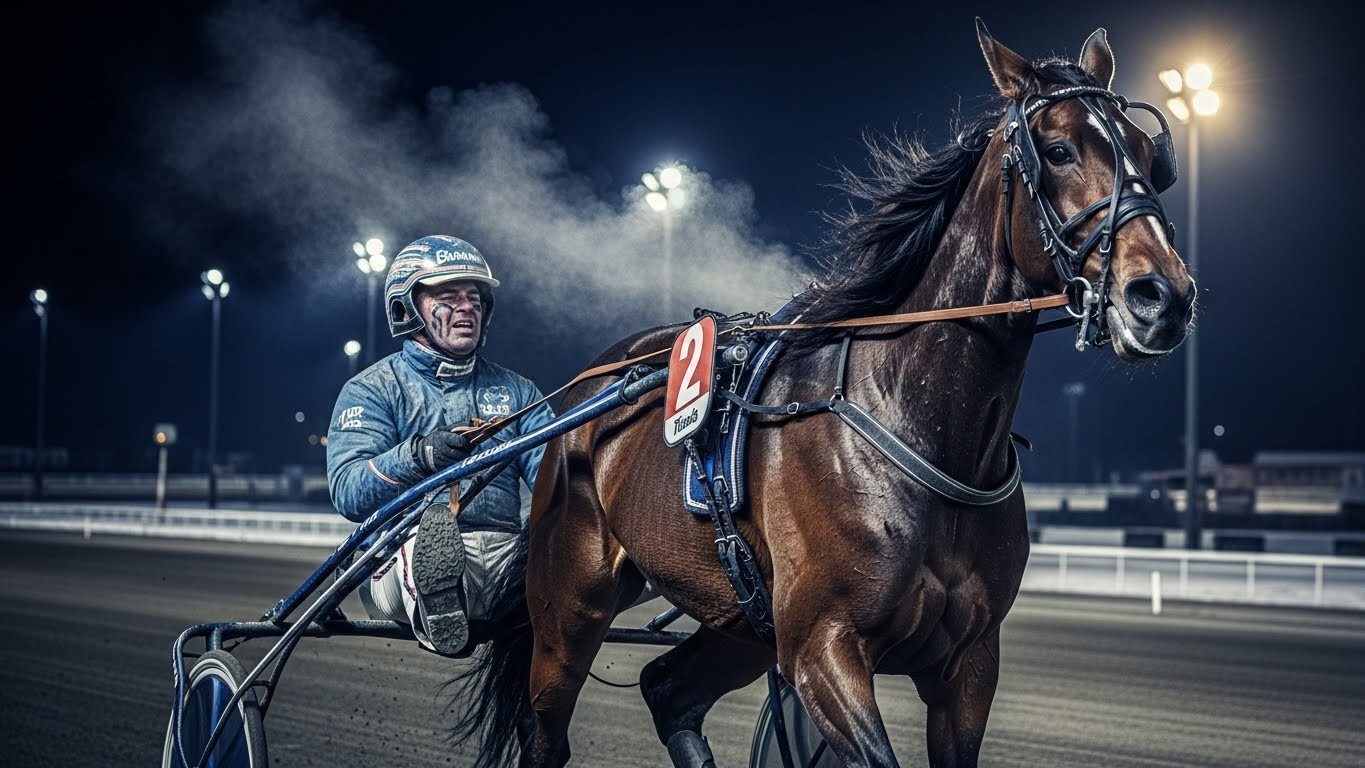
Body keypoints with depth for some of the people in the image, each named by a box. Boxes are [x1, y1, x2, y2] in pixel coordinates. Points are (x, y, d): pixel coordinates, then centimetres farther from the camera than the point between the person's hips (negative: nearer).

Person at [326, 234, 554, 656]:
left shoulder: (515, 391, 24)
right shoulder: (371, 390, 11)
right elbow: (348, 493, -6)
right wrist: (418, 455, -26)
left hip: (505, 559, 4)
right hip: (406, 562, -4)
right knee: (432, 527, -41)